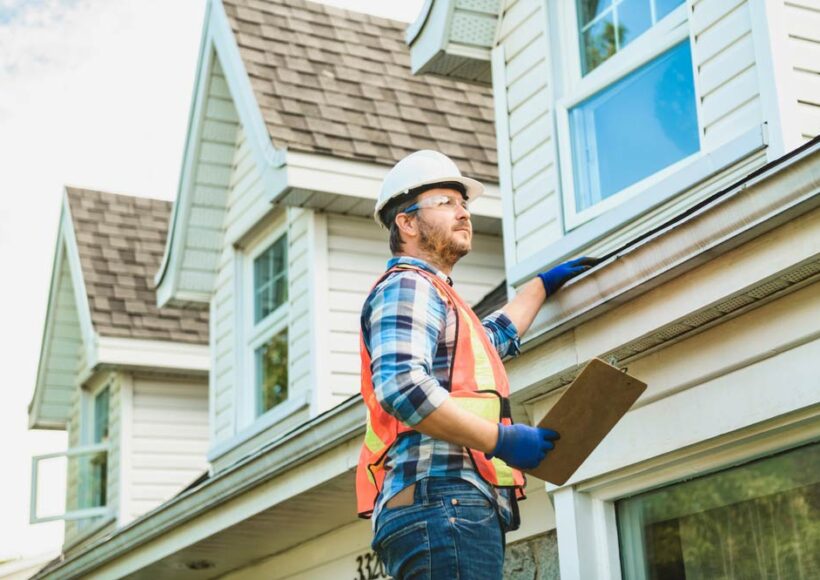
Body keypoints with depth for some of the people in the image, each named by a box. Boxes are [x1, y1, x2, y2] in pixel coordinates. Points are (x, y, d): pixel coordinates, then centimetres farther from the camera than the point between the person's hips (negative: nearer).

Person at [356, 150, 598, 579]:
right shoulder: (407, 286, -2)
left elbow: (492, 338, 52)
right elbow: (401, 386, -20)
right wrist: (502, 440, -17)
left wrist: (544, 284, 58)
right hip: (440, 500, -11)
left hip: (458, 510, 11)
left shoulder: (431, 293, 32)